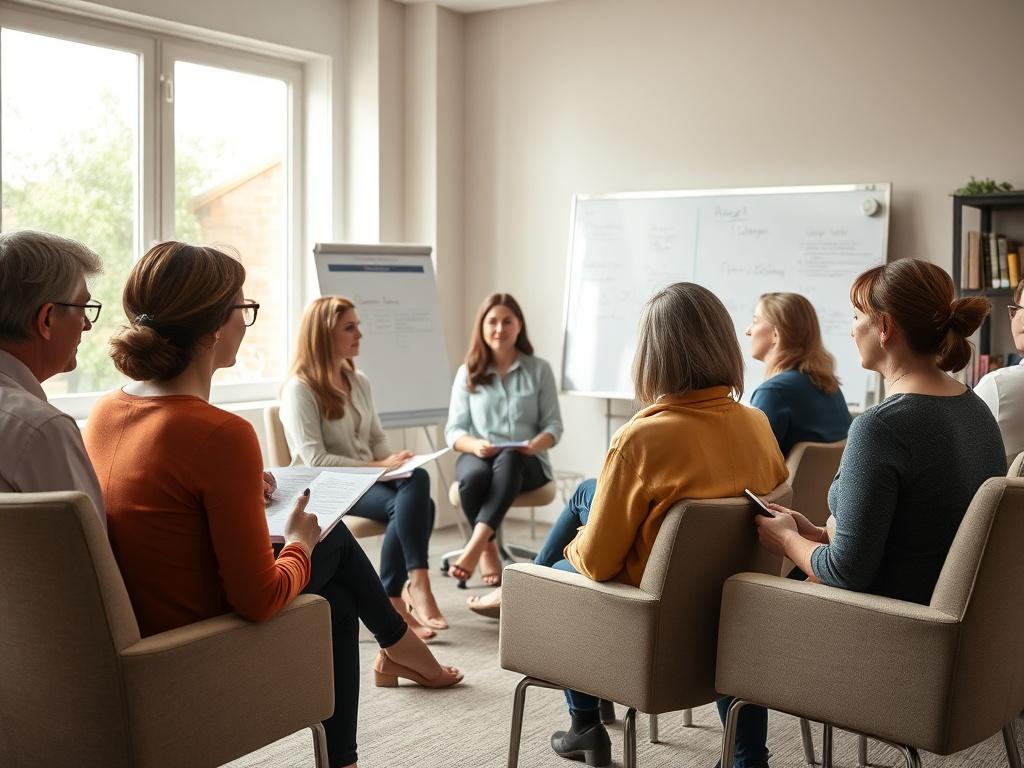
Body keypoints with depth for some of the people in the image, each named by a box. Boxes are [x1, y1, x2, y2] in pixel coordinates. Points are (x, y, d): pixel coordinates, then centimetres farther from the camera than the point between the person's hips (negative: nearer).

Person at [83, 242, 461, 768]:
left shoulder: (104, 415, -4)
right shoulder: (220, 434, -29)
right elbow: (259, 599, -26)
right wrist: (301, 543, -6)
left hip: (131, 638, 7)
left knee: (337, 601, 28)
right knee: (333, 538, 18)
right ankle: (398, 642, 45)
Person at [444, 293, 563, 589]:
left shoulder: (539, 369, 8)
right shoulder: (468, 372, 9)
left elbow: (553, 425, 3)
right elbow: (454, 430, 4)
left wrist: (535, 445, -20)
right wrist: (475, 445, -19)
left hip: (526, 461, -1)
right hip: (477, 456, 1)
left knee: (507, 461, -39)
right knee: (474, 475, -37)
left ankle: (474, 547, -47)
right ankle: (488, 549, -17)